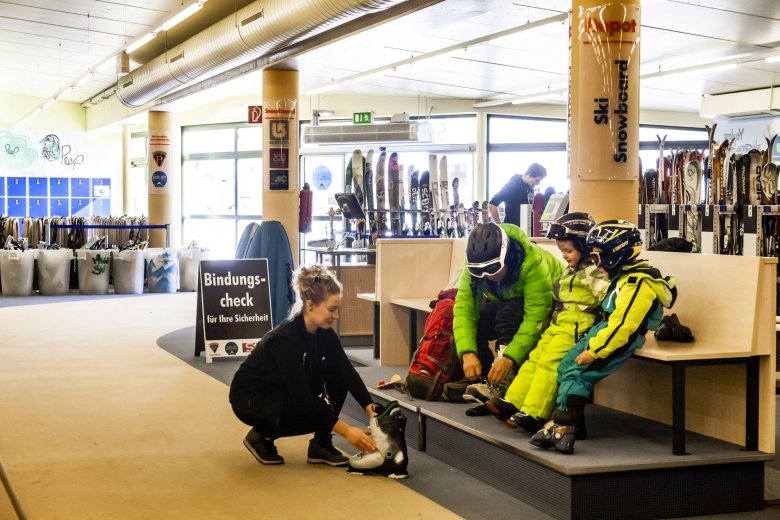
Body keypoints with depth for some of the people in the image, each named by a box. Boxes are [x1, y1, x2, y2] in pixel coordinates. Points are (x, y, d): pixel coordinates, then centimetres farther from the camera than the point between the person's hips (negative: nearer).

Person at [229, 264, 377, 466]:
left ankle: (321, 446, -4)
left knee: (336, 374, -13)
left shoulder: (323, 332, -11)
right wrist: (346, 430, -35)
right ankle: (262, 435, -3)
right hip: (250, 399, -8)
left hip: (283, 392, 8)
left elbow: (347, 371, -10)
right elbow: (302, 398, -35)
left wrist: (370, 408, -25)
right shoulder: (285, 340, -34)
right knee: (318, 412, -28)